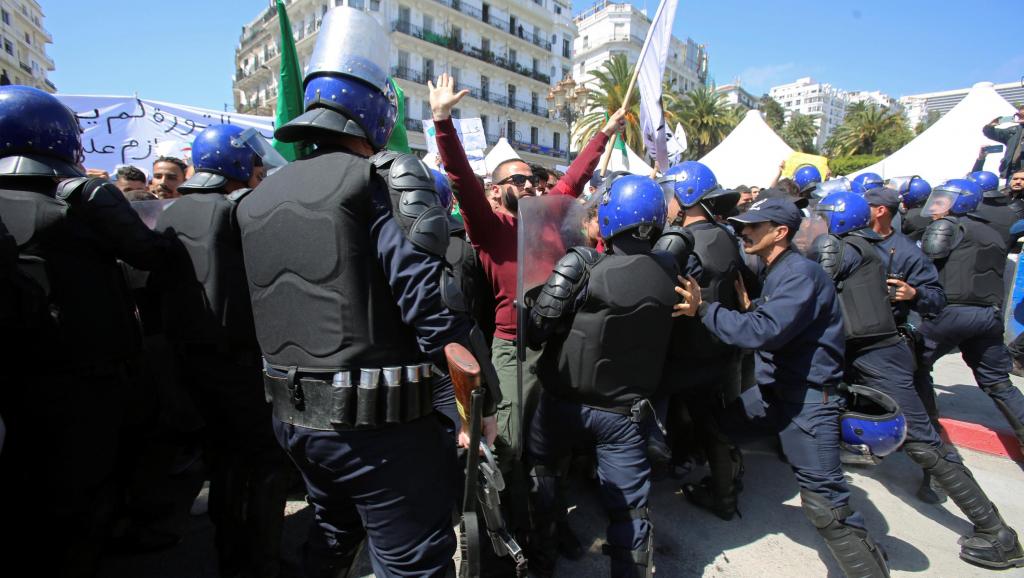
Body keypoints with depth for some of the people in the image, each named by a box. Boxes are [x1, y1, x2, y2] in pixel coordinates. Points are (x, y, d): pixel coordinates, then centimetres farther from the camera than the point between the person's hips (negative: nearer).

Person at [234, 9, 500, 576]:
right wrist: (481, 401, -14)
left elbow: (270, 307, 13)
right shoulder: (381, 181, -14)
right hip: (379, 422, -7)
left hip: (292, 415, 8)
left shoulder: (256, 199, 8)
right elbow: (431, 305, -22)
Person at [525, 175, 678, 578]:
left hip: (565, 399, -2)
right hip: (624, 410, 2)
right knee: (630, 507, 13)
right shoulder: (668, 272, -7)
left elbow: (535, 333, -20)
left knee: (538, 468, 24)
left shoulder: (583, 266, -20)